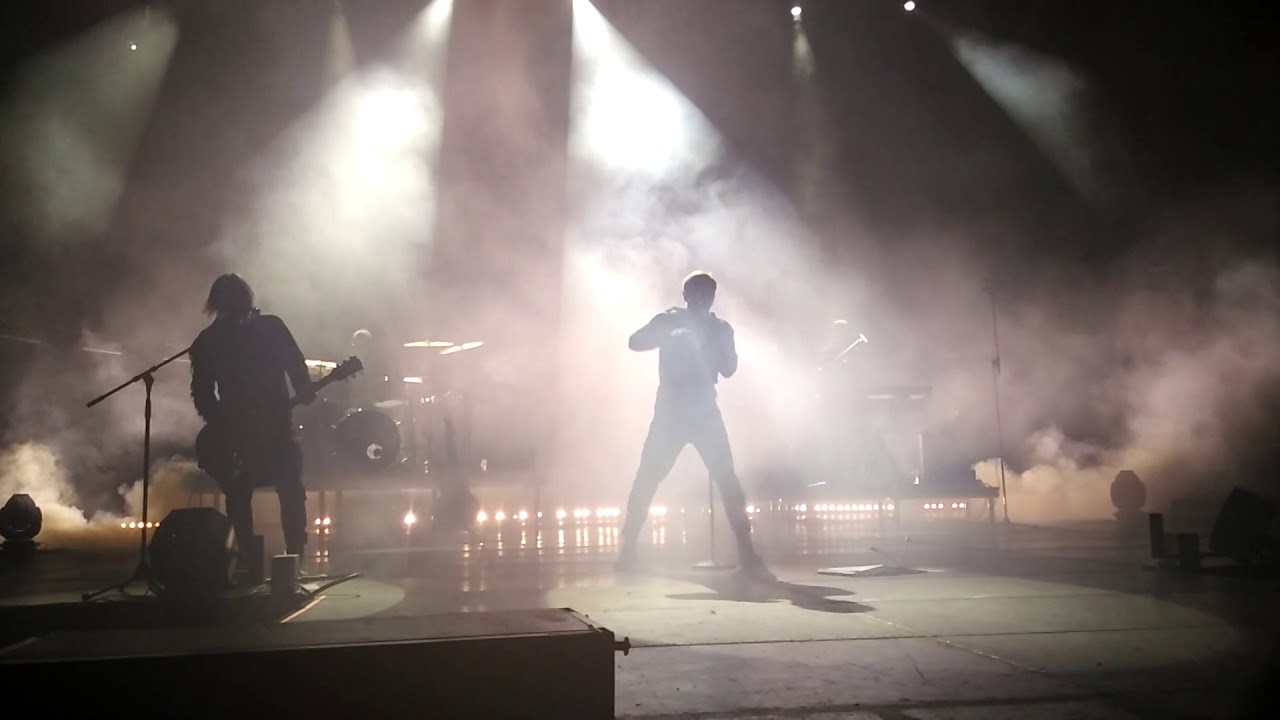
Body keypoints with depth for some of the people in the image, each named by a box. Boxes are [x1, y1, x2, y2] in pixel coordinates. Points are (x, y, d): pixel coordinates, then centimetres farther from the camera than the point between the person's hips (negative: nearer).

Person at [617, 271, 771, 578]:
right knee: (647, 479, -5)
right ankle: (628, 549, 5)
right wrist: (672, 329, -22)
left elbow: (728, 369, -1)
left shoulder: (719, 328, 6)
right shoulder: (669, 321, 1)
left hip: (705, 413, 1)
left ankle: (746, 551, -7)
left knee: (727, 479, -9)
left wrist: (715, 338, -15)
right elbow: (636, 342, -12)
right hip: (670, 412, -1)